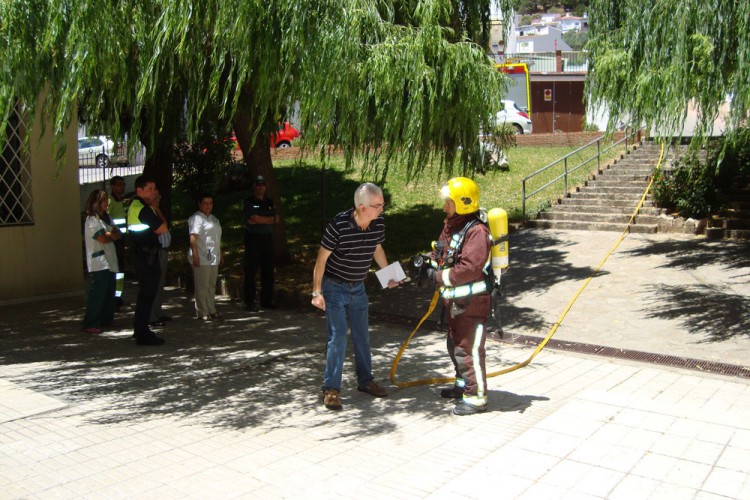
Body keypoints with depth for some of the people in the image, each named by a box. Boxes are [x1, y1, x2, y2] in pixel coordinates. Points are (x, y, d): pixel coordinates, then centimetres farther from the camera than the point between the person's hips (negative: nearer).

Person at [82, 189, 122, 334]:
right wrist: (112, 234, 3)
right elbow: (103, 239, -18)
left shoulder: (105, 218, 19)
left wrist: (108, 234, -9)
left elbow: (118, 234, 11)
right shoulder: (92, 220, -9)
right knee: (98, 293, -10)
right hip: (99, 263, -9)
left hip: (109, 261, 9)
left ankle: (106, 320, 19)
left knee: (109, 292, 11)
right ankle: (90, 324, -7)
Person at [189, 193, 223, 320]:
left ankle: (211, 311, 19)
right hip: (202, 258, -8)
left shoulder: (214, 219, 21)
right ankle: (202, 312, 1)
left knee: (211, 285, 12)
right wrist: (195, 255, -25)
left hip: (213, 258, 9)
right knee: (202, 286, -4)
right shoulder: (196, 218, -8)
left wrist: (221, 255, 25)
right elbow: (193, 237, -17)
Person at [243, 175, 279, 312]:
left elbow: (276, 219, 7)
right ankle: (249, 302, 0)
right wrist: (270, 219, -2)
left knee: (268, 271, 7)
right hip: (253, 239, -5)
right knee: (251, 271, -4)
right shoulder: (249, 201, -1)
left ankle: (267, 300, 15)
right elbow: (254, 218, -13)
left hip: (268, 239, 6)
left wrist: (262, 220, -7)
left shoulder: (269, 202, 16)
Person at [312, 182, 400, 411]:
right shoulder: (338, 225, -26)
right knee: (338, 337, -9)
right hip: (335, 287, -6)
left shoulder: (378, 224, -10)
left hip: (358, 287, 6)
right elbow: (322, 258, -18)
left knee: (362, 336, 15)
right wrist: (317, 292, -17)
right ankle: (331, 388, 2)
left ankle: (365, 380, 30)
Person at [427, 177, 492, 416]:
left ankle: (476, 397, 6)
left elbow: (470, 268, -29)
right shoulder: (451, 225, 9)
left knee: (469, 348, -5)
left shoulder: (476, 231, -22)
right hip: (454, 299, 10)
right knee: (455, 345, 22)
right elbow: (442, 252, 19)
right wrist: (430, 262, -1)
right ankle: (463, 385, 40)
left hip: (471, 301, -10)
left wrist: (441, 277, -21)